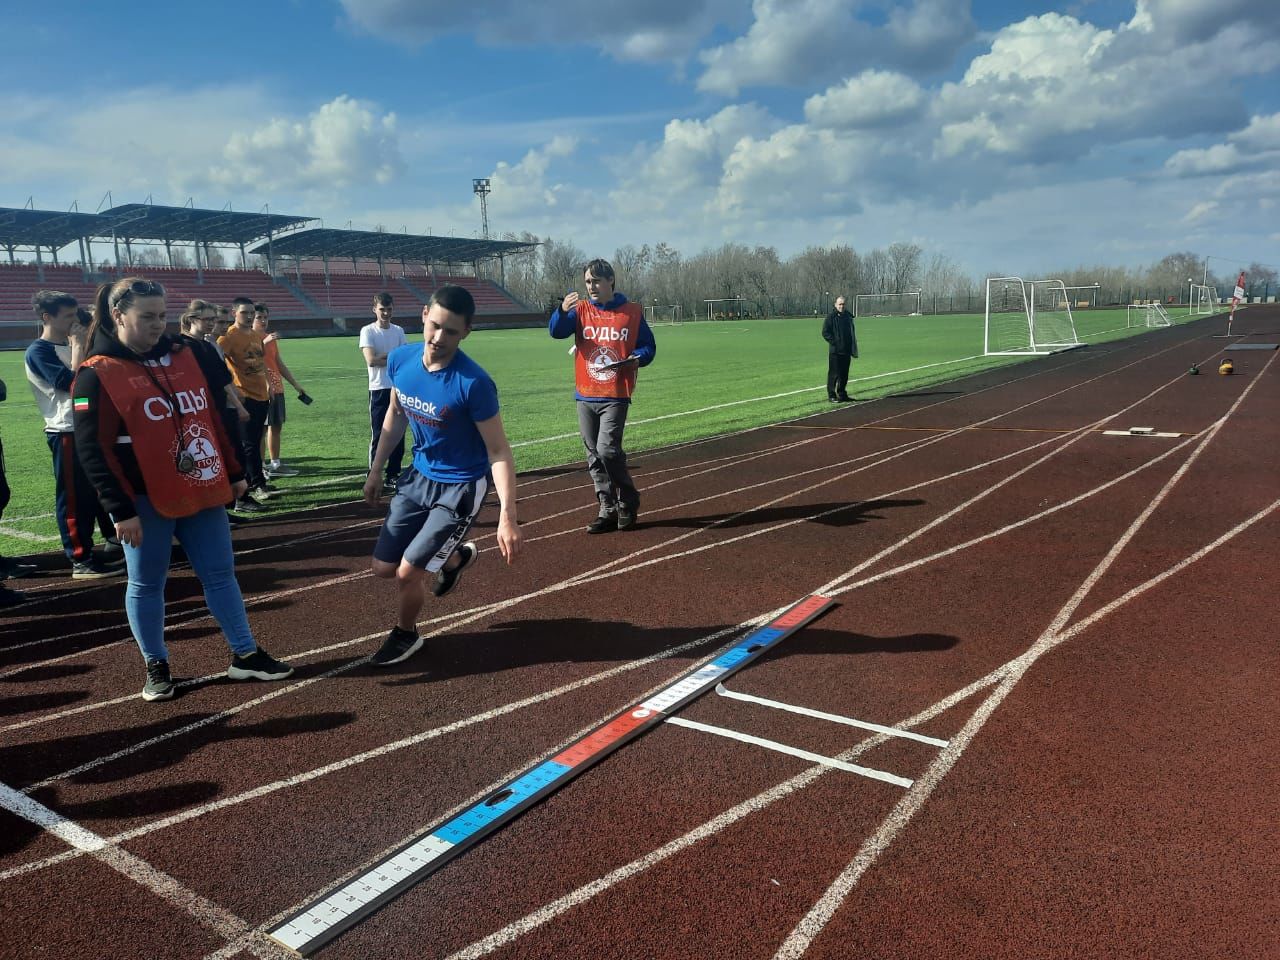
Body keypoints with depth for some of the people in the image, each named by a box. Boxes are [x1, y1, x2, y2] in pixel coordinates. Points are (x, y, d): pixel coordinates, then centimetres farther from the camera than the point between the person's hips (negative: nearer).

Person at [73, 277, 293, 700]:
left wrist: (233, 472, 14)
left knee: (221, 574, 10)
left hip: (204, 492, 5)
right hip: (147, 502, -5)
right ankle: (156, 667, 24)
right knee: (146, 584, 9)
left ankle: (245, 655, 20)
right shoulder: (97, 375, -9)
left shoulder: (185, 355, 8)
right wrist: (121, 510, -15)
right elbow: (92, 449, -12)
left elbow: (213, 417, 15)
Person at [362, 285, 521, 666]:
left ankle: (405, 636, 26)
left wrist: (507, 517, -30)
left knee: (407, 572, -8)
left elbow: (498, 452, -22)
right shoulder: (400, 360, -10)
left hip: (460, 488, -6)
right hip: (419, 476, 6)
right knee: (383, 567, 12)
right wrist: (376, 470, 16)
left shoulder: (473, 384, -28)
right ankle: (455, 558, 40)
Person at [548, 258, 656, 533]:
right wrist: (563, 311, -30)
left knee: (607, 450, -15)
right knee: (594, 456, 7)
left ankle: (627, 502, 6)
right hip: (586, 396, 4)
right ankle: (608, 510, 18)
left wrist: (635, 358, -15)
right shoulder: (580, 310, 5)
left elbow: (648, 347, 7)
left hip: (616, 396, -3)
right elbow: (557, 331, -10)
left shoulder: (632, 312, 2)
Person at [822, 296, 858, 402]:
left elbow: (851, 332, 22)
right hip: (835, 351, -6)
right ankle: (831, 395, 2)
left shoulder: (848, 316, 13)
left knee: (844, 374, 11)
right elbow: (825, 332, -8)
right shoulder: (831, 317, -6)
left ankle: (842, 394, 20)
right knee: (834, 373, -4)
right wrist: (834, 342, -15)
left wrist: (853, 347, 14)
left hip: (846, 350, 6)